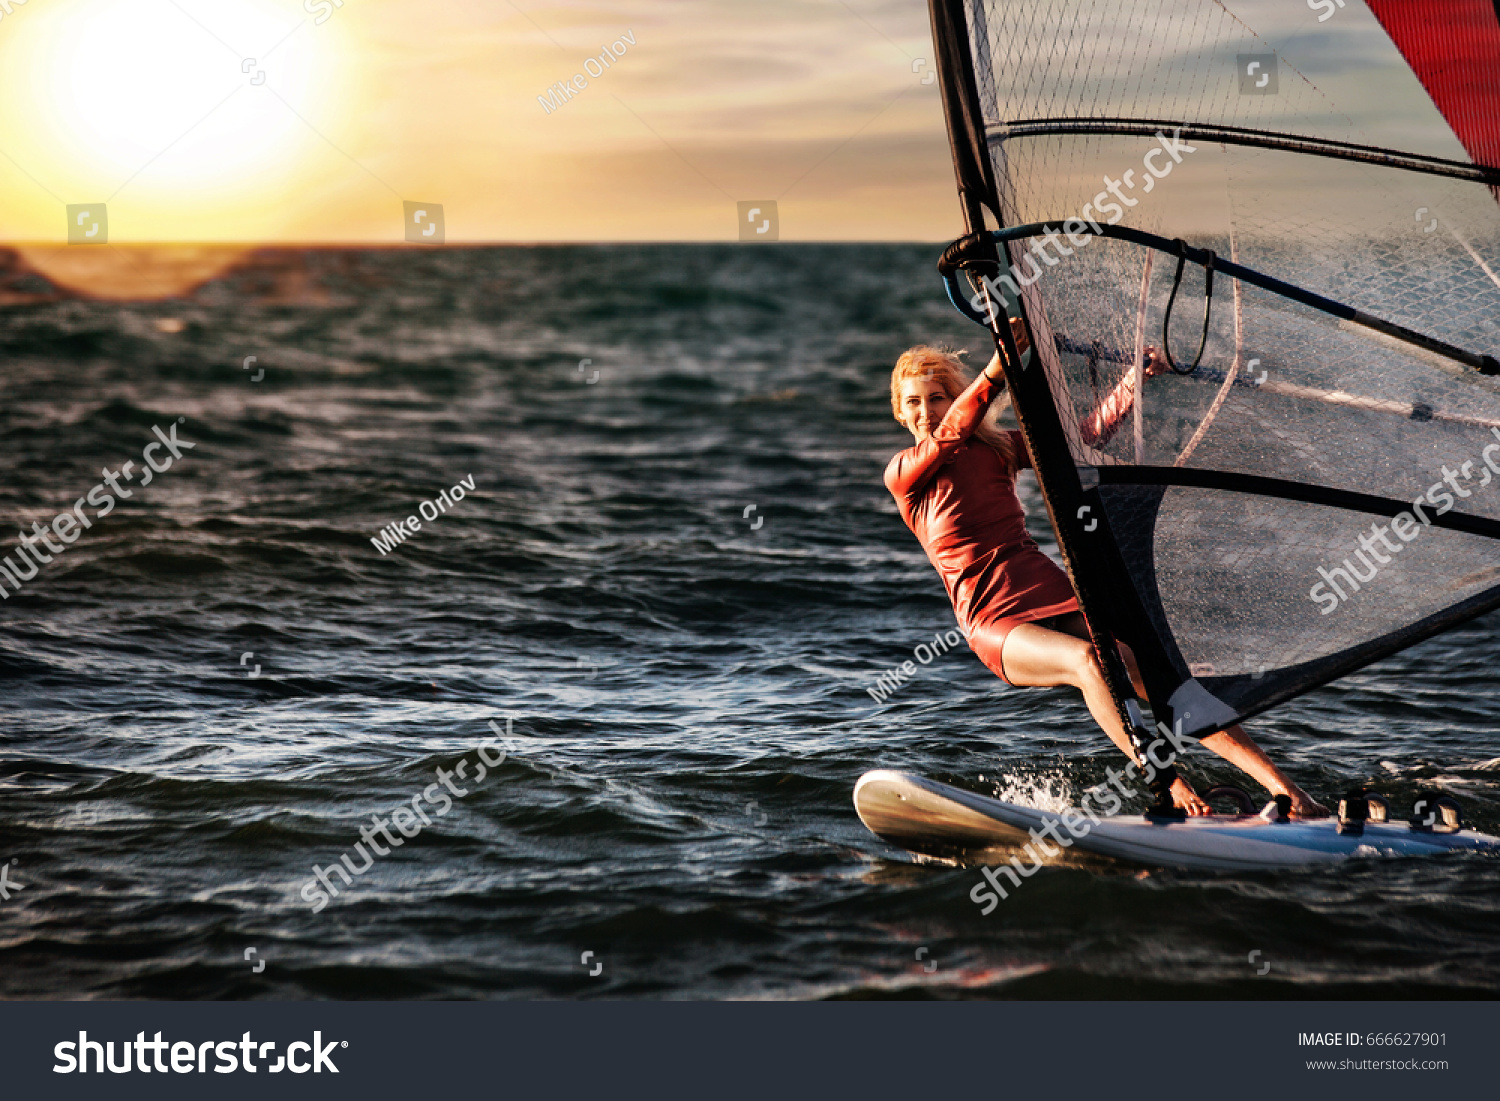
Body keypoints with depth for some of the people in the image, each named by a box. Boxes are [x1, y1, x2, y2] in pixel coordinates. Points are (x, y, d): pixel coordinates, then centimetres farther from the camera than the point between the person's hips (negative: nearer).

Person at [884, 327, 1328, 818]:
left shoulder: (996, 447, 16)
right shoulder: (902, 473, 5)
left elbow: (1084, 435, 15)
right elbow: (950, 433, -16)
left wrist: (1135, 381, 0)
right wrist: (999, 364, -30)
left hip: (1057, 594, 4)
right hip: (997, 625, -4)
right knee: (1087, 661, -35)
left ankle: (1286, 790, -18)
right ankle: (1176, 795, -37)